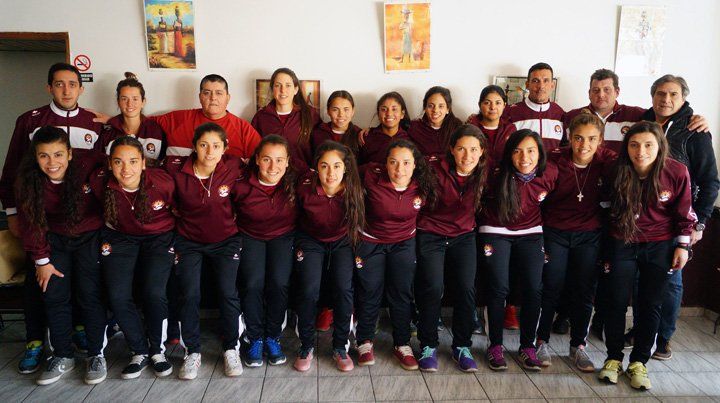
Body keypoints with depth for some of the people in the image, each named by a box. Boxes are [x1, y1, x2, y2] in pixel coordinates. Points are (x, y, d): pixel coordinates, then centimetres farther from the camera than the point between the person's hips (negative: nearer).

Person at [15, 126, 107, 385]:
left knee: (89, 293, -8)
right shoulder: (30, 180, -13)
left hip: (90, 236, -3)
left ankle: (96, 354, 6)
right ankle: (63, 356, 14)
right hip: (56, 240, 3)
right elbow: (31, 221, -4)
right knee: (54, 295, -1)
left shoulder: (86, 167, -24)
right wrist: (41, 260, -4)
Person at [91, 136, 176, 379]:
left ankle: (158, 350, 6)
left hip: (159, 237, -2)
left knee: (154, 294, -19)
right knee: (118, 297, -13)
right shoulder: (100, 182, -17)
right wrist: (106, 239, 7)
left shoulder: (162, 181, -23)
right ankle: (140, 352, 9)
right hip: (119, 238, 2)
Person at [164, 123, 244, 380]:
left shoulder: (233, 167, -16)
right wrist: (176, 210, 4)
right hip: (188, 240, 1)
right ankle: (192, 352, 12)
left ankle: (231, 349, 11)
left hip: (225, 240, 0)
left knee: (228, 293, -7)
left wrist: (235, 214, 1)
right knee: (190, 295, -5)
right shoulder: (177, 169, -16)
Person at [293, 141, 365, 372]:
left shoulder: (353, 190, -21)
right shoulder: (305, 187, -23)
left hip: (342, 242, 1)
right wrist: (298, 245, 2)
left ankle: (340, 347, 3)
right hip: (311, 240, 0)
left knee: (344, 289, -18)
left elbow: (357, 223, -1)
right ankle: (307, 346, 4)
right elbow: (297, 216, -1)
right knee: (309, 290, -19)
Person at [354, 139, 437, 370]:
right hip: (370, 241, -1)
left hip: (404, 242, 2)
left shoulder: (423, 186, -17)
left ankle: (402, 344, 20)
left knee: (402, 292, 3)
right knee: (369, 292, 6)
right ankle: (364, 342, 24)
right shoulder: (372, 177, -26)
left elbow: (426, 211, 4)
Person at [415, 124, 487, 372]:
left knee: (466, 289, -9)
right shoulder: (435, 170, -18)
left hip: (464, 236, 3)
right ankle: (428, 346, 5)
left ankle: (462, 347, 11)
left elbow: (482, 205, 8)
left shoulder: (484, 174, -7)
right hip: (431, 234, -3)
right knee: (433, 288, -15)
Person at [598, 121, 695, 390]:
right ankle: (614, 358, 19)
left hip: (660, 246, 0)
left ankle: (639, 362, 21)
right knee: (616, 302, 2)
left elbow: (684, 212, -2)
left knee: (650, 306, 6)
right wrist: (605, 252, 6)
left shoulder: (676, 172, -14)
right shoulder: (618, 172, -12)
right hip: (622, 244, 1)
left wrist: (682, 245, -1)